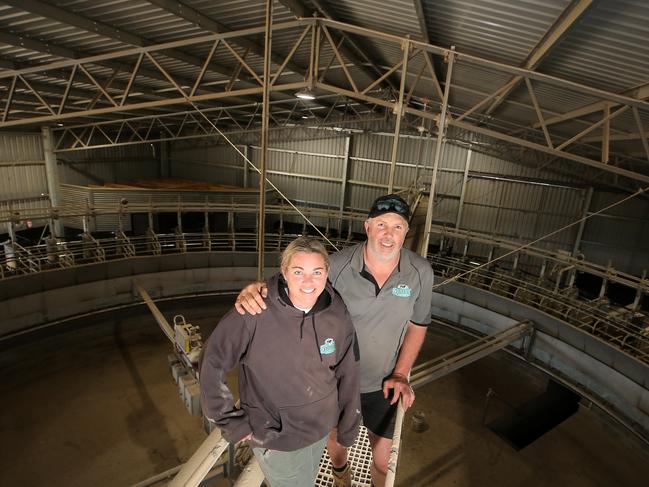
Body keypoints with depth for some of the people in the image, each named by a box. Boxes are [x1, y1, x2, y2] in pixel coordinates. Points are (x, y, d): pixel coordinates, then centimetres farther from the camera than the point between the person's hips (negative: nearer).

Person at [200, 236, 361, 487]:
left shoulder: (337, 313, -15)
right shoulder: (255, 315, -27)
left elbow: (347, 373, -4)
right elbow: (212, 364, -18)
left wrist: (348, 427, 6)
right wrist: (234, 423, -13)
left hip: (322, 429, 4)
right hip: (277, 437, -4)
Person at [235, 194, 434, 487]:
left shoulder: (421, 273, -17)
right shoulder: (338, 264, -24)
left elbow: (417, 324, -3)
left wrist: (400, 374, -7)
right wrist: (258, 288, -40)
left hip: (381, 385, 0)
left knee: (382, 462, 17)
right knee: (336, 441, 28)